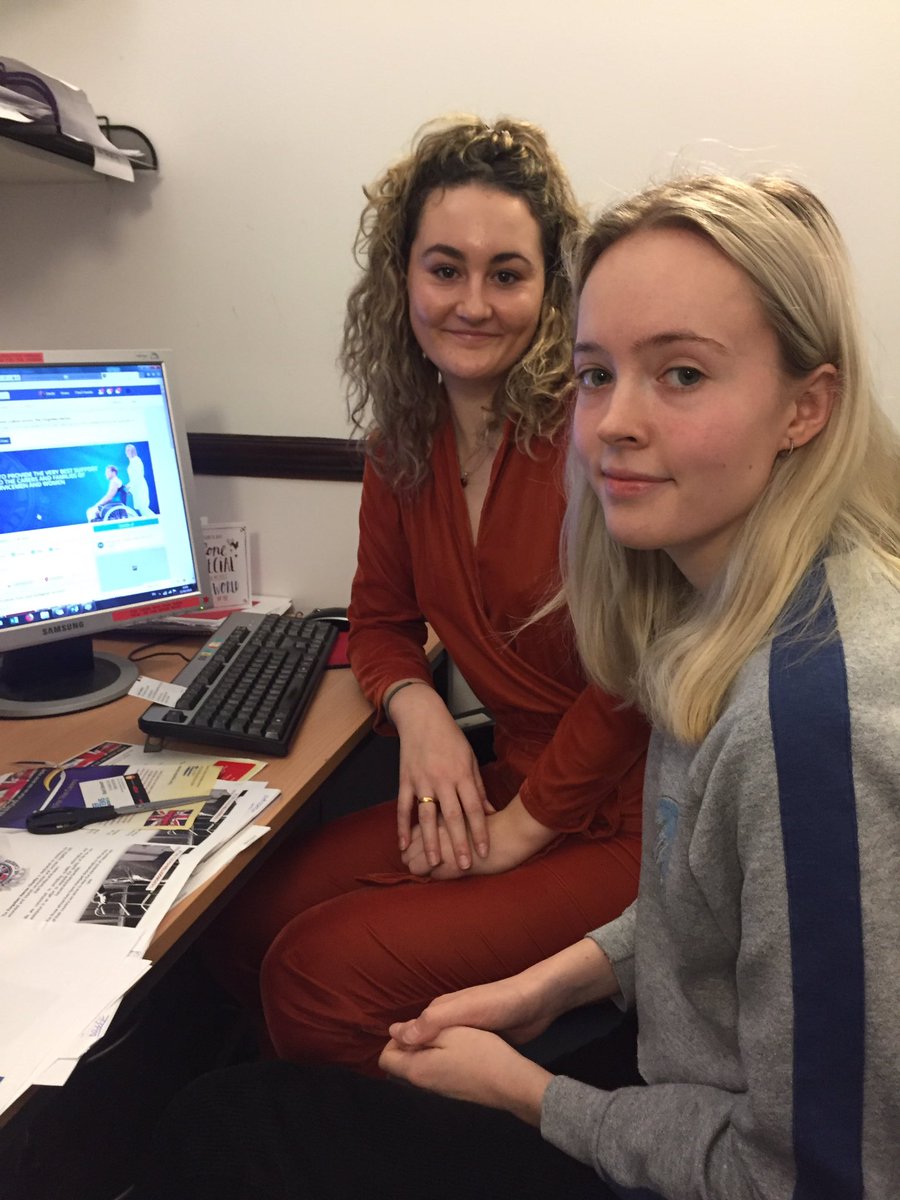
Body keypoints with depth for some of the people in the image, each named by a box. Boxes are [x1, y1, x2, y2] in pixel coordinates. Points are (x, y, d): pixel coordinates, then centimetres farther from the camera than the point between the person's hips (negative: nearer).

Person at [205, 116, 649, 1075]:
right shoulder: (406, 438, 3)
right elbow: (381, 618, 13)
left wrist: (520, 829, -12)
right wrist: (418, 710, -8)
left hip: (630, 825, -6)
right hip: (509, 786, 7)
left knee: (319, 975, -15)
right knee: (241, 923, 0)